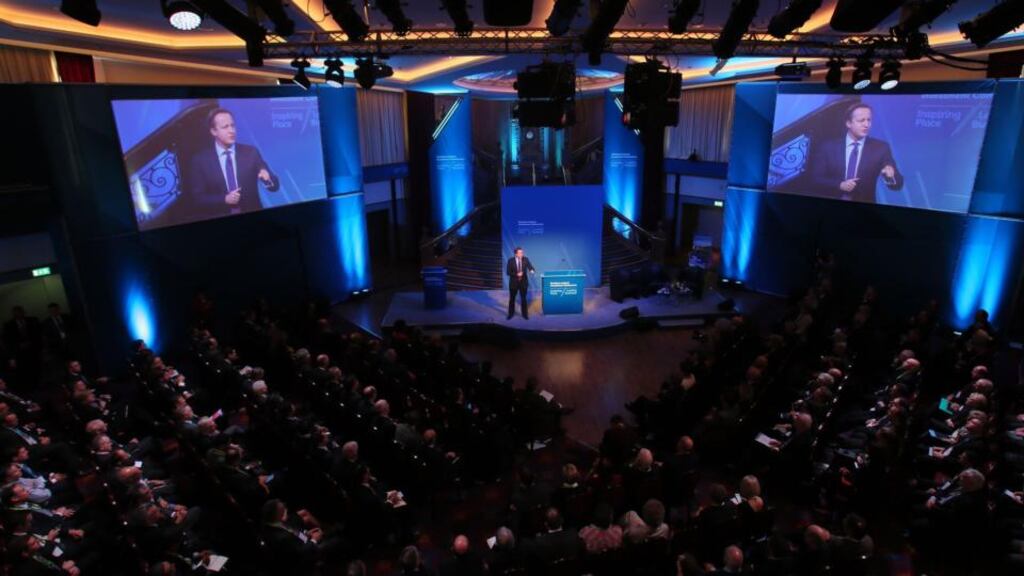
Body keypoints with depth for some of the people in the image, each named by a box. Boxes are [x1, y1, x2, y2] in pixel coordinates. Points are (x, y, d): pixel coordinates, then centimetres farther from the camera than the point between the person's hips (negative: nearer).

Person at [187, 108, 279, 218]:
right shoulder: (200, 160, 2)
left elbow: (274, 185, 1)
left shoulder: (251, 152, 4)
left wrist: (267, 179, -20)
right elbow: (197, 198, 0)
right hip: (219, 220, -2)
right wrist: (225, 199, -14)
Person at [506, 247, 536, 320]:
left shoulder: (525, 259, -6)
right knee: (512, 299, 11)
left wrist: (532, 270, -32)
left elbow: (530, 267, -9)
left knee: (523, 298, 9)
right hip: (514, 282, -1)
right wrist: (516, 274, -22)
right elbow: (508, 272, -10)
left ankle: (525, 314, 20)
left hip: (523, 282, 1)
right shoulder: (511, 260, -11)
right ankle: (511, 314, 26)